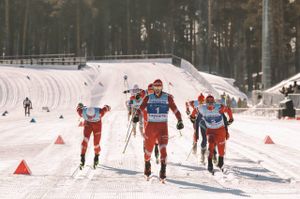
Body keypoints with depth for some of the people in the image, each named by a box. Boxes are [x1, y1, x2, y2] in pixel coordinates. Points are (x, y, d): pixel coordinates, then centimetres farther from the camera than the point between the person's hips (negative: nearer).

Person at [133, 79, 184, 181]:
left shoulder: (168, 98, 0)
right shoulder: (148, 98, 3)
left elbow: (175, 110, -1)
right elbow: (141, 108, -3)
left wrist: (180, 121, -12)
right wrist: (136, 116, -22)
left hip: (163, 126, -2)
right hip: (151, 126, 2)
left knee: (163, 148, -16)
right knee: (148, 148, 13)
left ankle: (163, 171, -16)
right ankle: (147, 166, 40)